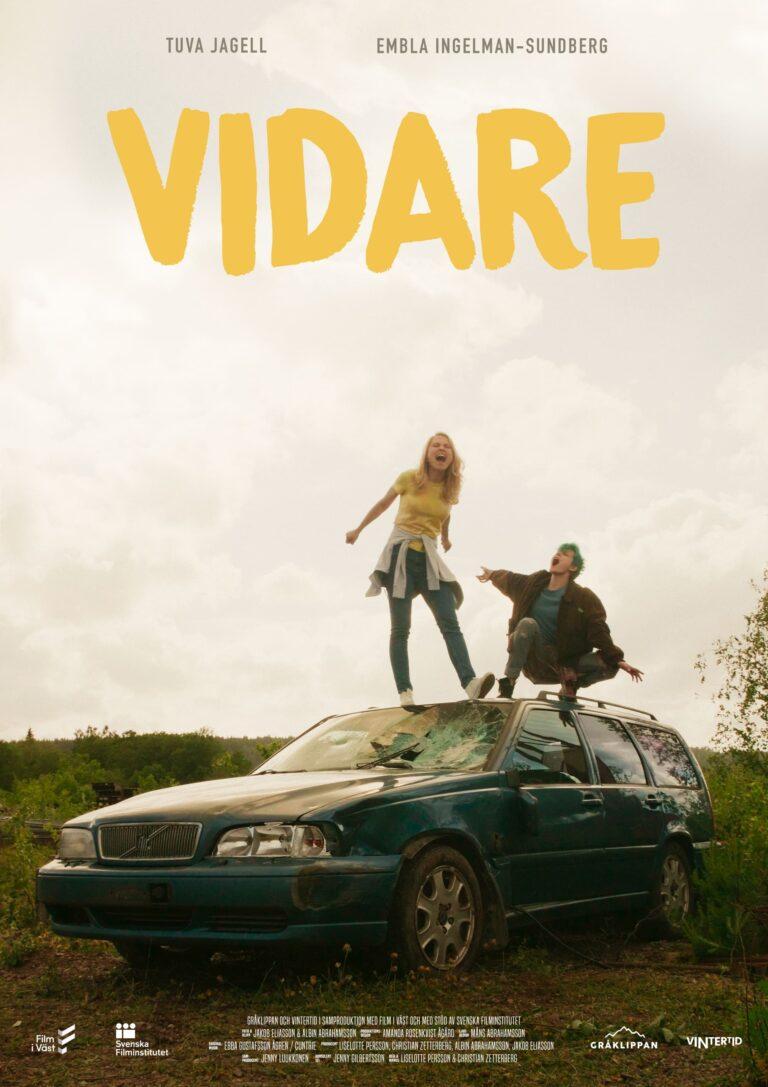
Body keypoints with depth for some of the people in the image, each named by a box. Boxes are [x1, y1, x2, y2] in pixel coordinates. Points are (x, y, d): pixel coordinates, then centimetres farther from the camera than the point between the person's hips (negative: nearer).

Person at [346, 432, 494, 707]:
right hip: (400, 555, -3)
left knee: (450, 622, -15)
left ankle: (470, 683, -30)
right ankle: (405, 692, -10)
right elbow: (384, 503, 13)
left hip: (429, 559, 3)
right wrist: (358, 529, 24)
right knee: (400, 627, -7)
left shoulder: (450, 490, 6)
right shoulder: (409, 478, -3)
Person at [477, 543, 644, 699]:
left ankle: (570, 685, 5)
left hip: (562, 665, -1)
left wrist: (617, 660, -27)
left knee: (609, 667, -22)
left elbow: (599, 633, -15)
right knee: (527, 624, -31)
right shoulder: (533, 584, 3)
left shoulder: (585, 599, -8)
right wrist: (492, 574, 42)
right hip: (533, 660, 1)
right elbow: (508, 580, 25)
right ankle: (508, 684, -28)